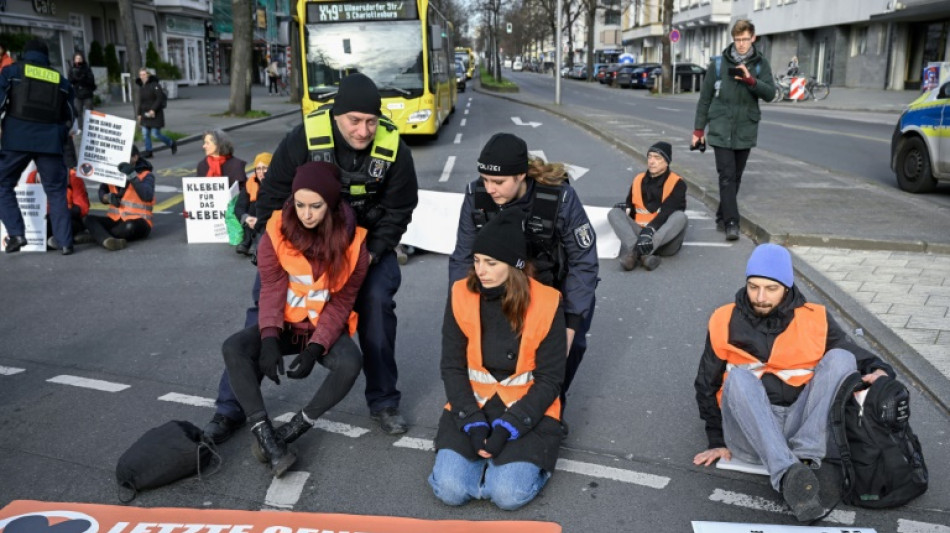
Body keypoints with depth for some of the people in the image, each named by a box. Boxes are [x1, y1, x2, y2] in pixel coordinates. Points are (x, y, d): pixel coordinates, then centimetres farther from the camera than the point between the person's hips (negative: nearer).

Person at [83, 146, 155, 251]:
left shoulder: (146, 175, 0)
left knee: (130, 227, -38)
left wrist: (132, 175, -24)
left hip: (136, 221, -5)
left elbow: (147, 196, -19)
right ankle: (107, 240, -48)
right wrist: (108, 197, -7)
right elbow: (101, 193, 16)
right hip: (115, 220, 5)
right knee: (88, 219, -20)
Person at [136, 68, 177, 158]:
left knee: (156, 134, -5)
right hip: (145, 114, 7)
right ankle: (148, 152, 8)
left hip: (155, 114, -7)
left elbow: (160, 98, -18)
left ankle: (172, 144, 15)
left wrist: (153, 110, -23)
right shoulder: (142, 87, 13)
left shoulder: (154, 85, -11)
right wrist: (139, 114, 16)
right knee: (145, 133, 1)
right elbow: (141, 102, 20)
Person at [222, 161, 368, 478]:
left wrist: (315, 348, -25)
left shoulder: (352, 241, -15)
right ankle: (263, 432, -24)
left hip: (327, 327, -2)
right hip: (286, 323, 2)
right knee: (233, 348, -24)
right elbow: (271, 288, -12)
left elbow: (341, 303, -12)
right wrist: (269, 339, -28)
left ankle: (296, 427, -14)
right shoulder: (278, 230, -12)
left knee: (350, 364, -33)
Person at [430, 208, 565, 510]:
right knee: (450, 489, -17)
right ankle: (490, 460, 12)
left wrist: (507, 429, -18)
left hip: (527, 410, -2)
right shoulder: (461, 295, -7)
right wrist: (473, 423, -15)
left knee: (509, 495, -21)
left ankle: (521, 459, 11)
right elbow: (452, 368, -4)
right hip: (470, 407, 2)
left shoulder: (546, 304, -13)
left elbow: (550, 379, -9)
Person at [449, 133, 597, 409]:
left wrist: (571, 323, -24)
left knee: (570, 342, -15)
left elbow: (583, 262, -21)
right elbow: (463, 258, -11)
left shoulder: (560, 198, -29)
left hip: (558, 286, -1)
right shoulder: (476, 196, -22)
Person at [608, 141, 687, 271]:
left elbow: (667, 212, -18)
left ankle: (635, 251, -47)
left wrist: (650, 230, -34)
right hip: (639, 233, 3)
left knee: (680, 217, -30)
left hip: (665, 238, -3)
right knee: (614, 213, -16)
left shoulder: (677, 183, -4)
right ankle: (644, 253, -42)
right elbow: (630, 207, 14)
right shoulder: (638, 180, 11)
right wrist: (626, 208, -12)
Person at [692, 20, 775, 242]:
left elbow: (770, 94, -7)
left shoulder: (760, 64, 3)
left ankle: (722, 217, 22)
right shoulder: (718, 64, 0)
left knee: (735, 177, 9)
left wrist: (750, 79, -22)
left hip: (745, 132, 2)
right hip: (721, 130, -2)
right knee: (726, 177, -9)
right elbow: (705, 97, 4)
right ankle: (731, 222, -10)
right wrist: (698, 129, 2)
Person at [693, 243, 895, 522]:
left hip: (801, 424, 1)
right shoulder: (726, 321, 2)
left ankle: (804, 458, -31)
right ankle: (787, 476, -48)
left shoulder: (815, 319, 4)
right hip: (750, 430, -1)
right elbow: (708, 385, 10)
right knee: (738, 376, -31)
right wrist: (718, 441, 6)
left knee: (840, 358, -17)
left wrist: (880, 371, -17)